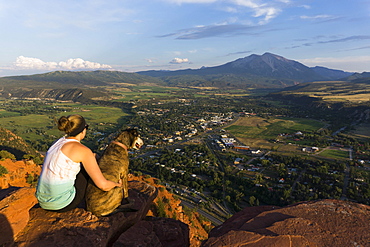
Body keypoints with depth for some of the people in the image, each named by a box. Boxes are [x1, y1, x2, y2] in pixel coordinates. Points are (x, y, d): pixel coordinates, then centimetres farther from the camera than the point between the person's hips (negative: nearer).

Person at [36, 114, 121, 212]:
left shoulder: (59, 142, 8)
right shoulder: (83, 150, -14)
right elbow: (103, 185, -16)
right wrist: (117, 184, 3)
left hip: (43, 202, 8)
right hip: (62, 204, -8)